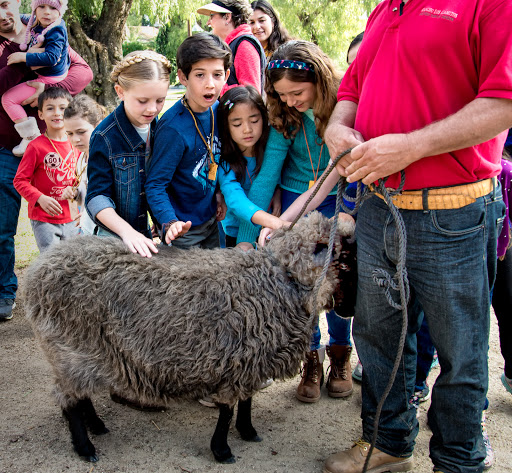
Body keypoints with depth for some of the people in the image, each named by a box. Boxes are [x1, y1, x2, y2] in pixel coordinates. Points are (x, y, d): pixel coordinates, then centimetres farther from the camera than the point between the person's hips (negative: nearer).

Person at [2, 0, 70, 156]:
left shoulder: (56, 32, -26)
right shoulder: (36, 23, 1)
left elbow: (51, 58, -36)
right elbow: (25, 19, 28)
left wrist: (23, 57, -31)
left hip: (50, 79, -10)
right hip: (39, 74, 10)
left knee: (9, 98, -14)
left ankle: (31, 137, -10)